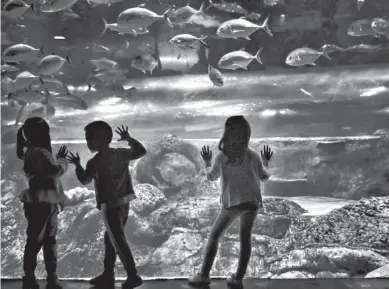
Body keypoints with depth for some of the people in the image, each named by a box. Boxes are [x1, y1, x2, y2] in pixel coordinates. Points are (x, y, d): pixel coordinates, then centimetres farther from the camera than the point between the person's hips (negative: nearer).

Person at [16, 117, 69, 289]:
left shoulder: (37, 152, 16)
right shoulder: (37, 153, -17)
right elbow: (57, 170, -24)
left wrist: (59, 159, 10)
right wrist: (62, 159, -8)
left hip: (47, 203, 10)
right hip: (39, 204, -10)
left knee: (49, 241, 12)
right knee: (35, 242, -1)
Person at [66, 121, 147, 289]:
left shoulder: (94, 162, -11)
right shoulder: (121, 154, 3)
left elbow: (84, 180, 5)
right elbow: (141, 152, 15)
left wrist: (77, 165, 19)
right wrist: (129, 139, 22)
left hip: (110, 206, -7)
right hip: (124, 204, 7)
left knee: (119, 242, 0)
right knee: (110, 239, 18)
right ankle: (108, 275, 24)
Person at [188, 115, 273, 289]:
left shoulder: (222, 156, -4)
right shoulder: (253, 156, 2)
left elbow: (211, 177, 12)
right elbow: (264, 177, 14)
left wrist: (207, 161, 28)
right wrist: (266, 162, 31)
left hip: (232, 202, -2)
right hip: (252, 201, 2)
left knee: (214, 235, 10)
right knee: (245, 238, 12)